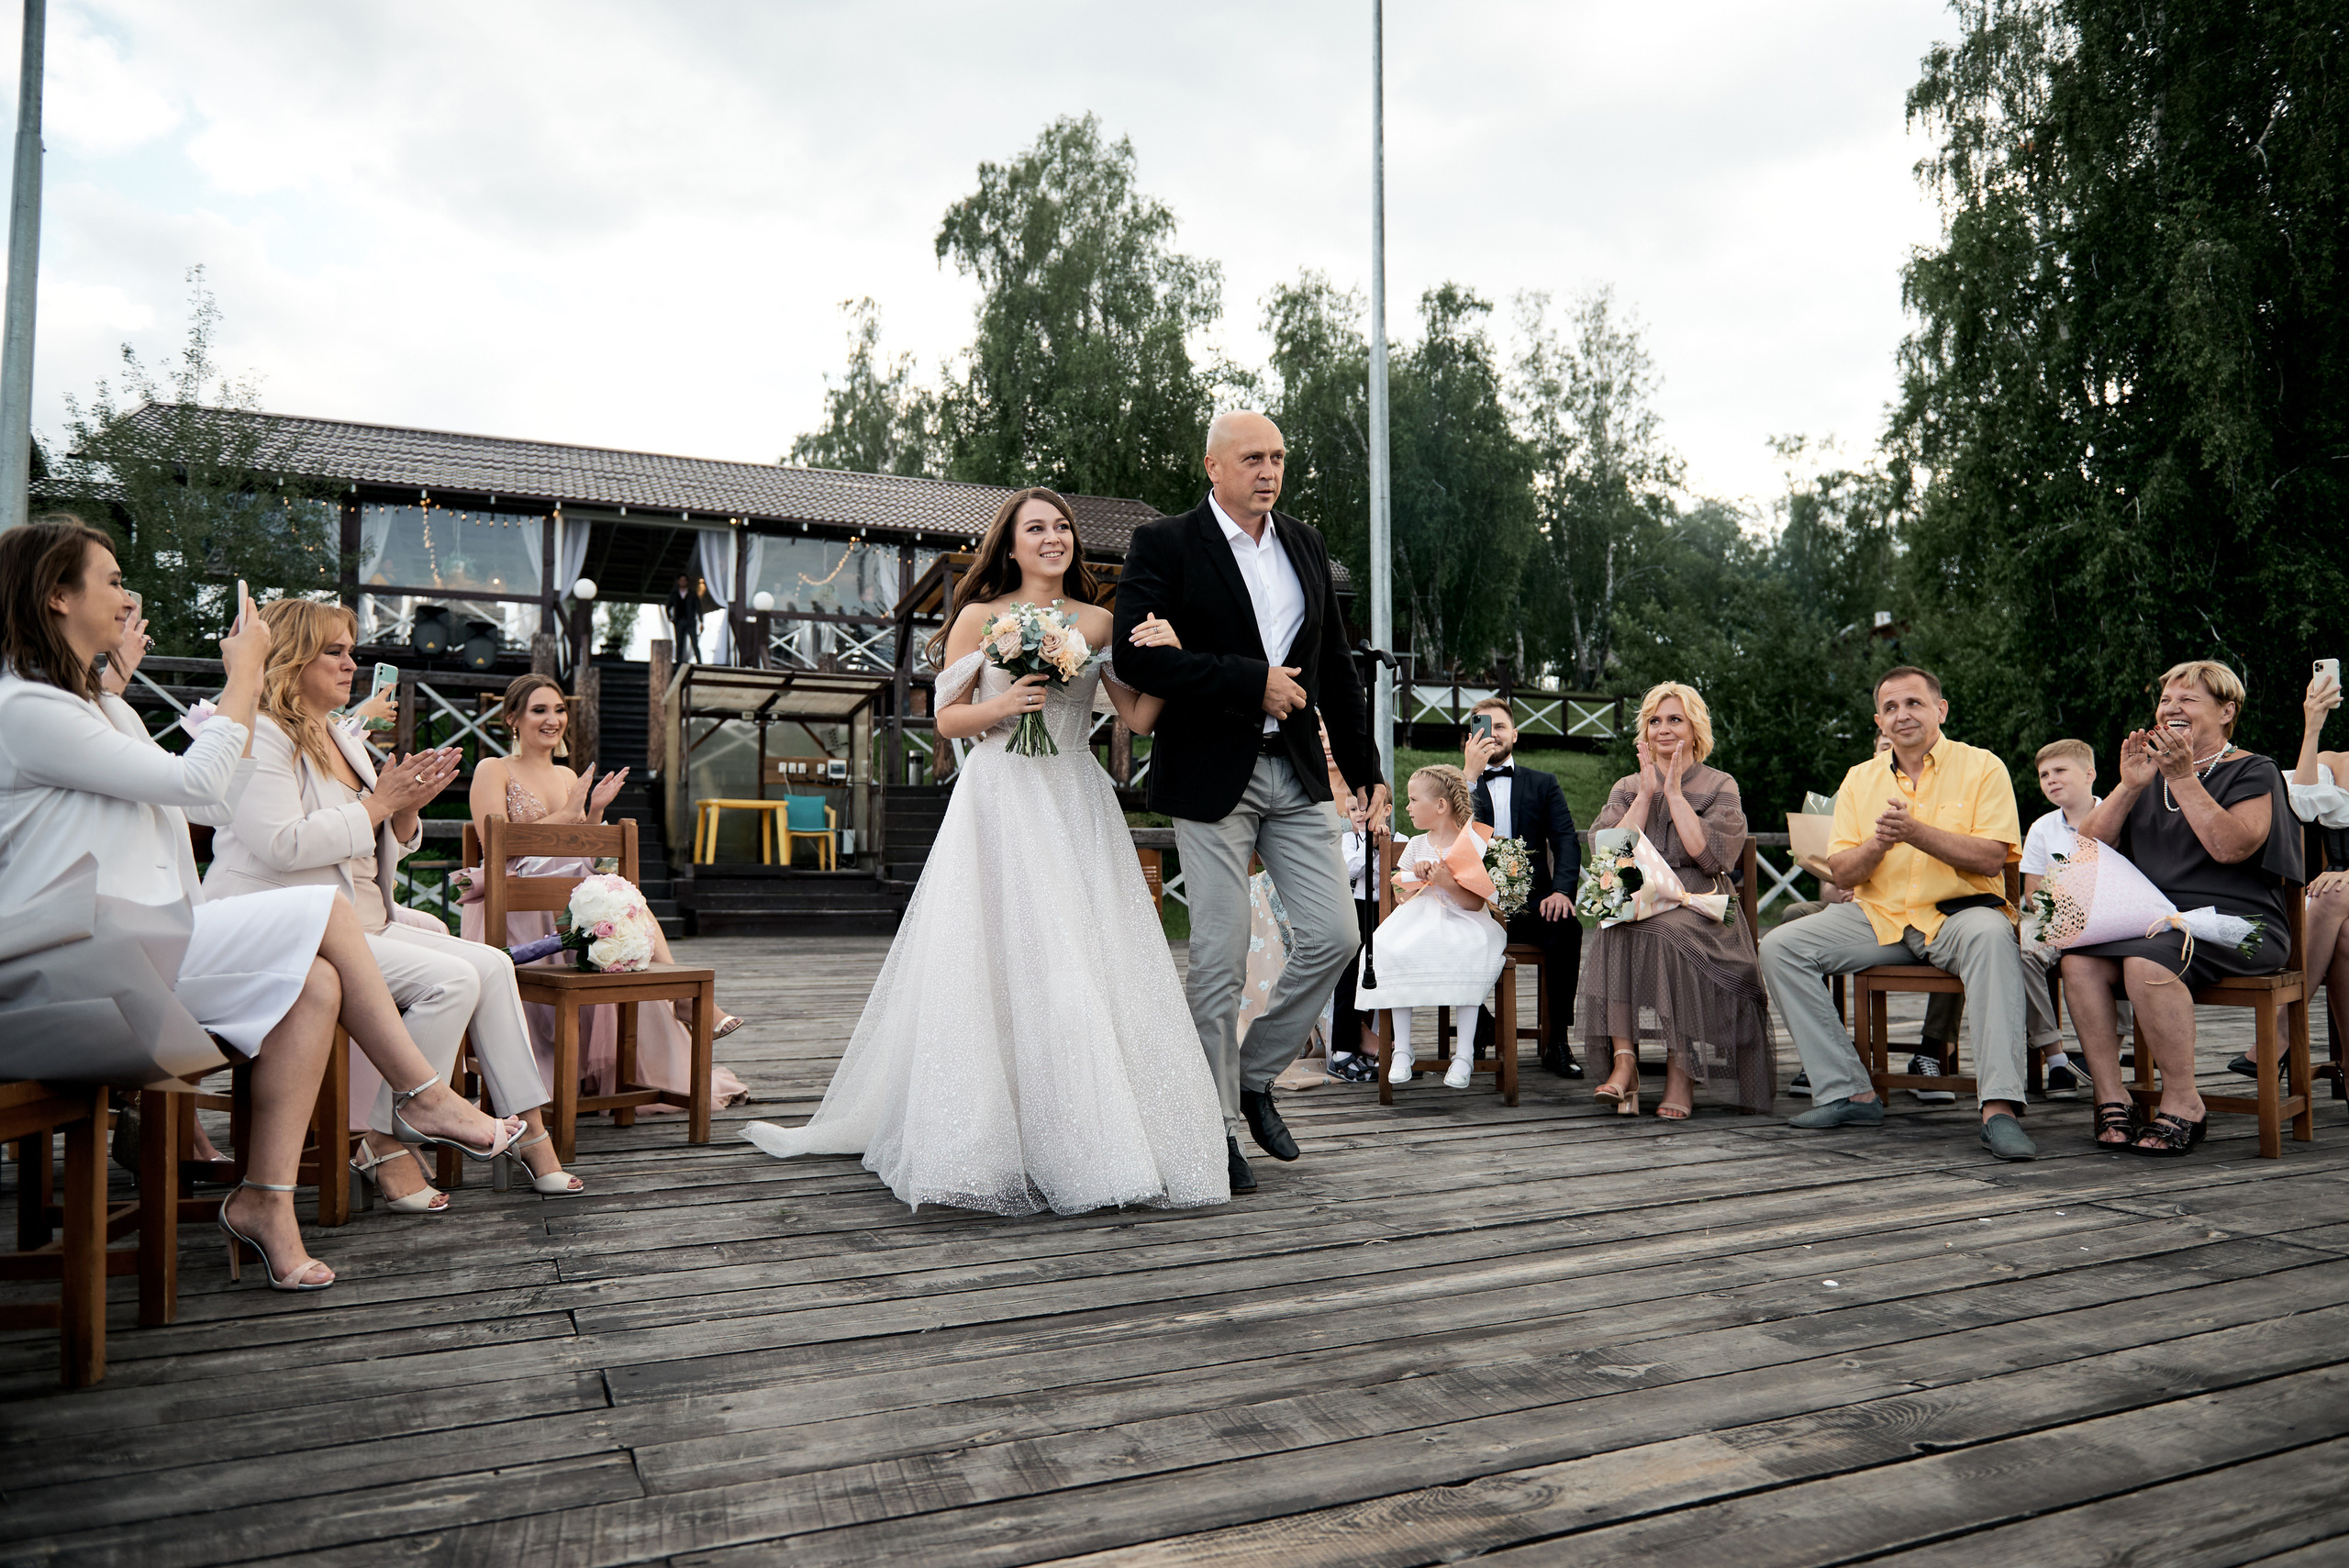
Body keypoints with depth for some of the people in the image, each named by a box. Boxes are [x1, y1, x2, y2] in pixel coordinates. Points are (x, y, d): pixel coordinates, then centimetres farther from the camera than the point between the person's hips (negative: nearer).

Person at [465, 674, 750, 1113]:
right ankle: (684, 998, -30)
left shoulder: (569, 778, 23)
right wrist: (565, 815, -9)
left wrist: (594, 813, 3)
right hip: (513, 909, -6)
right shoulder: (493, 771, 4)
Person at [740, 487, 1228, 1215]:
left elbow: (1140, 718, 5)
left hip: (1076, 807, 2)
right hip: (999, 802, -2)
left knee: (1086, 967, -1)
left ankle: (1093, 1143, 10)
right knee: (993, 968, -5)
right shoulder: (979, 617, 4)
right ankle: (989, 1146, 5)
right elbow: (947, 719, 5)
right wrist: (1001, 705, -13)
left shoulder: (1099, 623, 10)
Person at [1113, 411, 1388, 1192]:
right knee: (1220, 957, 0)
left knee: (1333, 936, 3)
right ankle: (1217, 1125, 14)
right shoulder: (1164, 544, -4)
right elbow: (1138, 655, -17)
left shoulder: (1306, 544, 13)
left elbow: (1336, 667, 16)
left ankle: (1256, 1076, 24)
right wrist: (1252, 682, -17)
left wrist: (1364, 767, 13)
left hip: (1297, 774, 6)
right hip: (1211, 776, -5)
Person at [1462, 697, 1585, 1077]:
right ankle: (1482, 1028, -7)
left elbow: (1566, 841, 4)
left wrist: (1562, 890, -16)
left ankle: (1557, 1041, -18)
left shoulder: (1542, 784, 17)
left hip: (1531, 904, 1)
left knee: (1568, 927, -32)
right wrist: (1469, 773, -13)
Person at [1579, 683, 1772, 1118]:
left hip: (1699, 908, -2)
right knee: (1616, 930, -33)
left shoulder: (1720, 786, 11)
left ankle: (1682, 1075, -27)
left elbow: (1709, 855, -7)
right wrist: (1647, 794, -1)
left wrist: (1674, 792, -4)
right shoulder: (1627, 788, 19)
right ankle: (1624, 1064, -34)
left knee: (1666, 937, -35)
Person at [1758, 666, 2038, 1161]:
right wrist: (1878, 845, -15)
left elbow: (1991, 858, -11)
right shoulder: (1860, 779, 12)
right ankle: (1850, 1093, -16)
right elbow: (1841, 871, 7)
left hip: (1956, 912, -4)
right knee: (1779, 948, -16)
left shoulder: (1982, 767, 2)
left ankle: (1999, 1107, -40)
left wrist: (1916, 832, -22)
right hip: (1878, 916, 4)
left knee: (1991, 936, -39)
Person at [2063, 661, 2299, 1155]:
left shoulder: (2254, 772, 6)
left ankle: (2183, 1104, -21)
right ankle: (2110, 1097, -20)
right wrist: (2129, 785, -2)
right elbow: (2089, 847, 10)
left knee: (2148, 963, -35)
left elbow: (2230, 847, -15)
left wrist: (2183, 778, -15)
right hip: (2153, 921, 5)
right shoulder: (2151, 773, 23)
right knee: (2078, 961, -26)